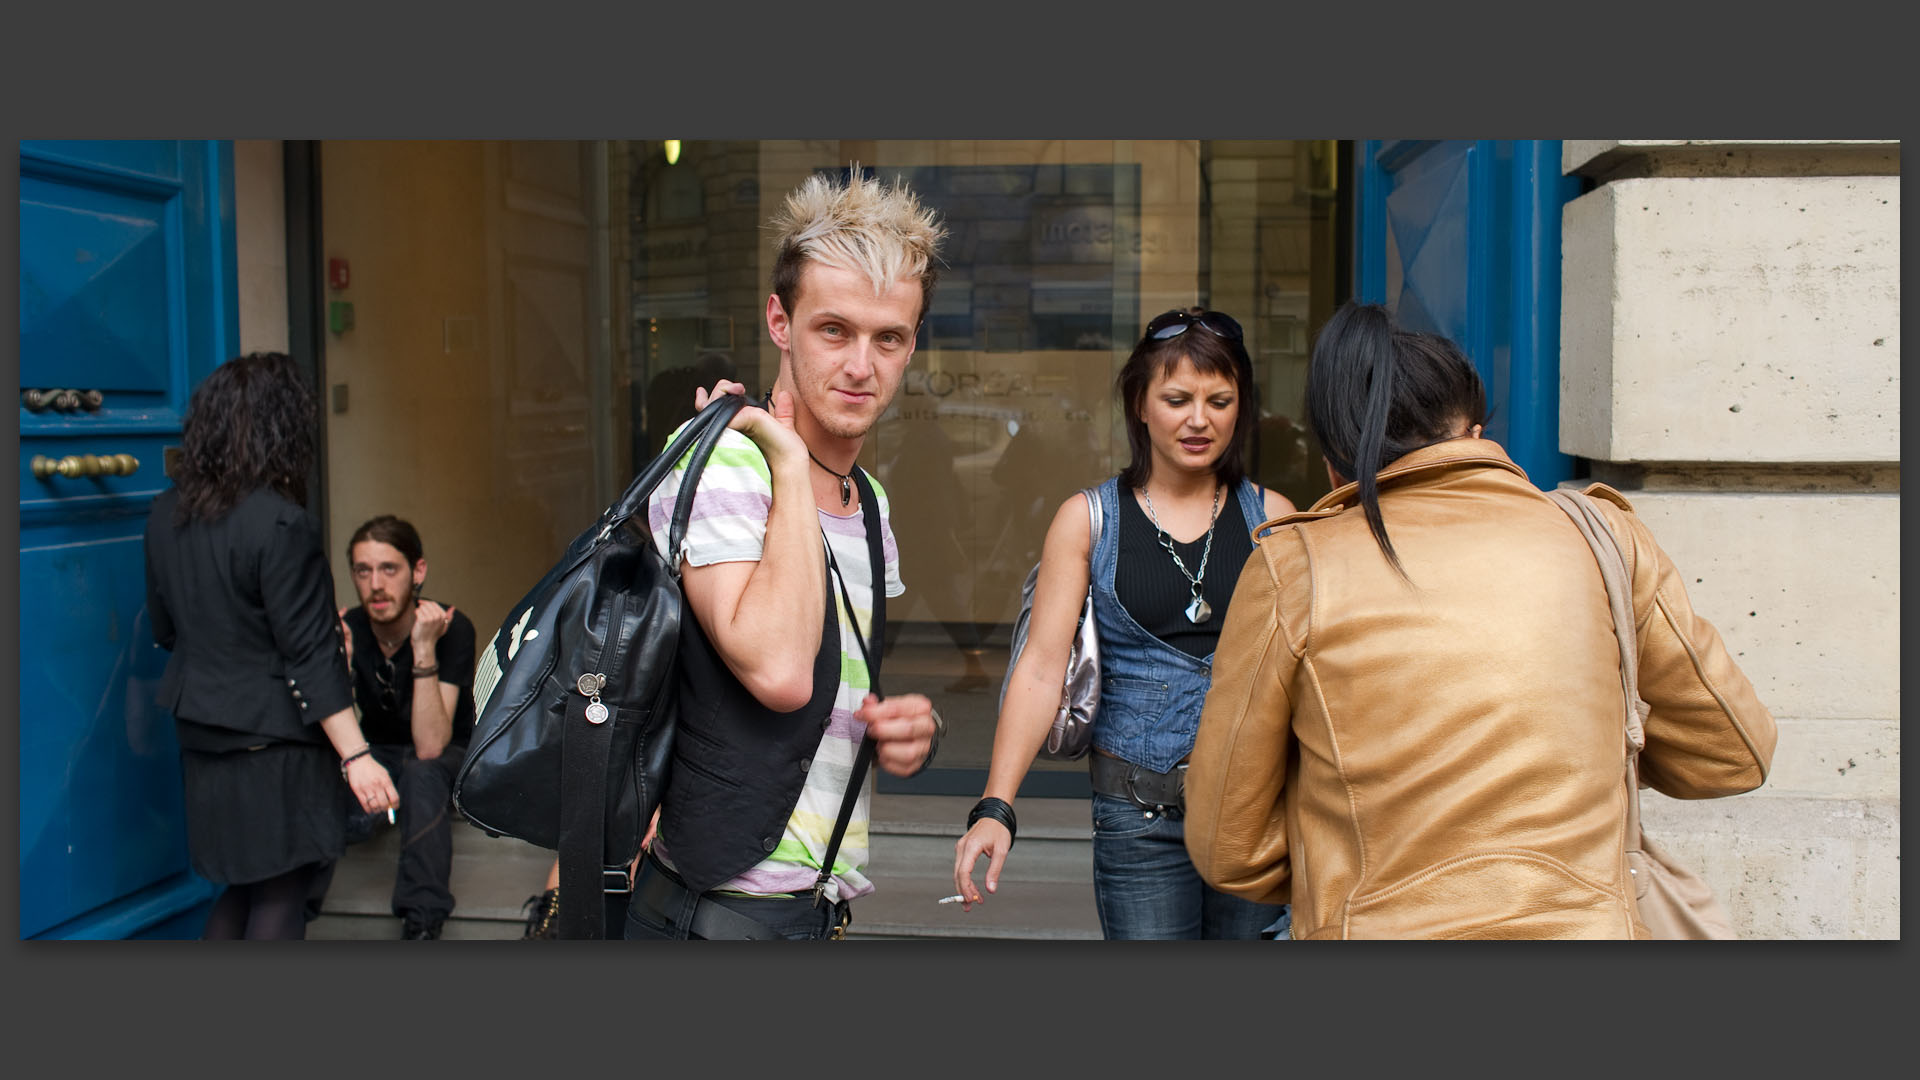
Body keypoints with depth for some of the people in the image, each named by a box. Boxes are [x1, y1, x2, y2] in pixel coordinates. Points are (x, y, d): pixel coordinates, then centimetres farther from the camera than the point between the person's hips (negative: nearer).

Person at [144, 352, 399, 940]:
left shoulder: (168, 512, 3)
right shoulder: (280, 524, -20)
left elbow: (165, 628, 15)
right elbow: (309, 656, -21)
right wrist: (356, 756, -18)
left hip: (202, 732, 8)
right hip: (273, 740, -7)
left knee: (242, 886, 19)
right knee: (280, 895, 3)